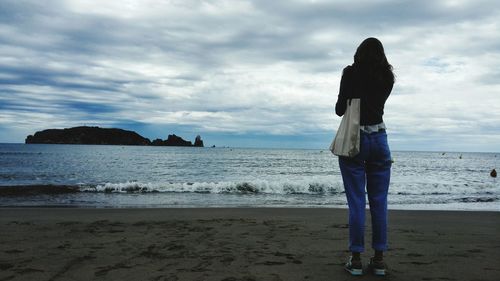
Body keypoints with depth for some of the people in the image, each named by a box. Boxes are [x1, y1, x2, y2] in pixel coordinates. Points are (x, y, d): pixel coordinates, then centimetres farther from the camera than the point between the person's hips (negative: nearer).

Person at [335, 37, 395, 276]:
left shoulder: (351, 73, -2)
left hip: (353, 139, -3)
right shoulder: (387, 78, 8)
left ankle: (356, 259, 3)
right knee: (379, 202, 6)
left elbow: (340, 109, 1)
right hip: (379, 139, 3)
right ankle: (379, 259, 11)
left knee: (356, 202, -1)